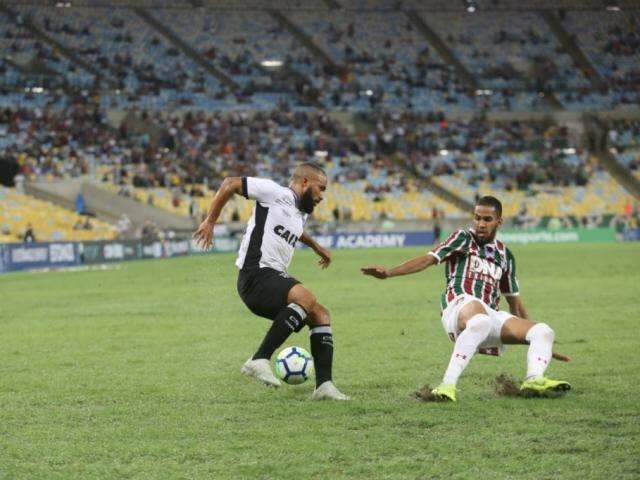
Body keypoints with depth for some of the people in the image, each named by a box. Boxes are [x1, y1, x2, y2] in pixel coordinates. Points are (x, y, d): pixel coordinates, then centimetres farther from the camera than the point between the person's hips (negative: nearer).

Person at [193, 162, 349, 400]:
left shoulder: (301, 215, 23)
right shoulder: (277, 193, -5)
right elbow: (230, 184, -4)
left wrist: (316, 246, 54)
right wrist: (210, 221, -2)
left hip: (276, 278, 10)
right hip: (255, 276, -10)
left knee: (321, 315, 1)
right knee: (306, 297, -30)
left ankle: (324, 384, -3)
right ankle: (259, 361, -32)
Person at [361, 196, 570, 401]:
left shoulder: (505, 255, 25)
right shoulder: (463, 239, 11)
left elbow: (514, 302, 31)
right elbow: (429, 259, -2)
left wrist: (542, 344, 31)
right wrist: (388, 273, -18)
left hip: (492, 316, 6)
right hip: (460, 306, -6)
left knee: (543, 331, -10)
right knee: (480, 321, -41)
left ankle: (534, 380, -34)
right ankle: (448, 385, -49)